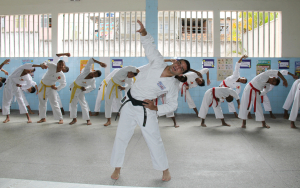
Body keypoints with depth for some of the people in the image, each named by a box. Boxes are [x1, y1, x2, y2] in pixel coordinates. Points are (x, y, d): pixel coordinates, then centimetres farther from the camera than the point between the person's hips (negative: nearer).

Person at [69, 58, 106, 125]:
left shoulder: (93, 80, -19)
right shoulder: (87, 70, -20)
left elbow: (93, 87, 0)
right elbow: (91, 60, -26)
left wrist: (85, 89, -13)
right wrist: (100, 63, -38)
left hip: (80, 90, -2)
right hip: (74, 87, 3)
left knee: (83, 104, -8)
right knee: (73, 103, 7)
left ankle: (88, 119, 1)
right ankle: (74, 119, 19)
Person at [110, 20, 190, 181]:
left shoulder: (172, 85, -10)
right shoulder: (157, 62, -6)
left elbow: (172, 105, 0)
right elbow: (149, 44, -3)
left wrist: (156, 108, -12)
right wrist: (144, 32, -22)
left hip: (146, 110, -3)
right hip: (129, 104, 3)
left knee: (154, 140, 2)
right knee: (121, 137, 9)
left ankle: (165, 170, 25)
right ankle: (117, 168, 29)